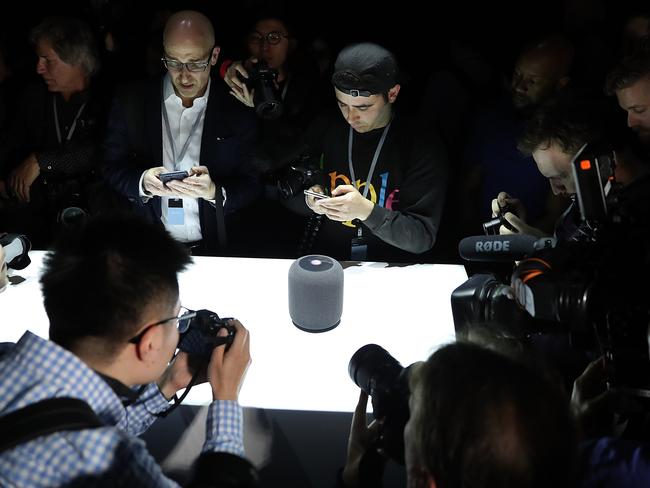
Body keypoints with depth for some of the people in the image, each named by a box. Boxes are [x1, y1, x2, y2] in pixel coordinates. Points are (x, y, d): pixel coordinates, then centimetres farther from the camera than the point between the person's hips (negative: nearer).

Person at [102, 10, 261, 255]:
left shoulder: (237, 110, -2)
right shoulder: (130, 101, 0)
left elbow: (251, 186, 1)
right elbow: (111, 168, 4)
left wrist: (214, 192, -21)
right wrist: (143, 182, -18)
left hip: (211, 250, -1)